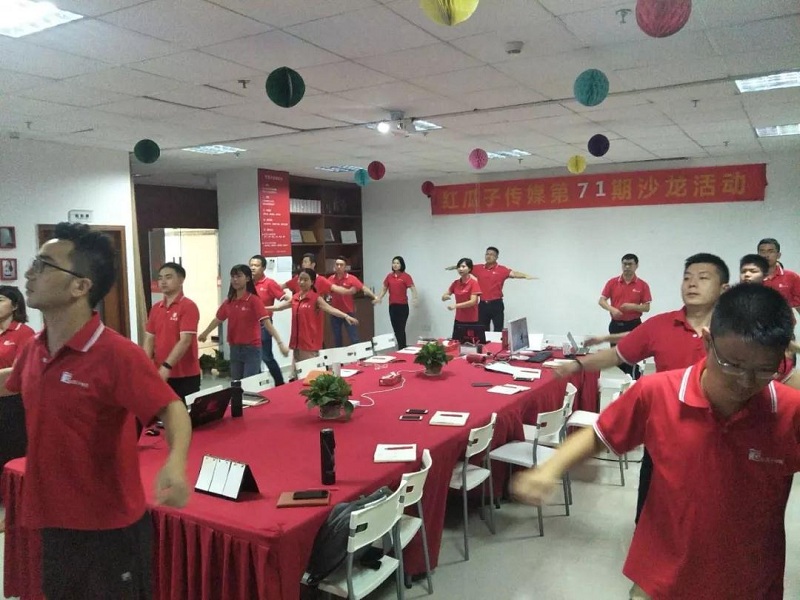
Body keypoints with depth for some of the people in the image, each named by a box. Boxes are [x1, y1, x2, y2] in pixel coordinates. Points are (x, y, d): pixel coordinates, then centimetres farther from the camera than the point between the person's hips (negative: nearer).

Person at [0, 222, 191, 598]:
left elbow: (172, 410, -26)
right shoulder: (33, 350, 0)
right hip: (54, 524, 7)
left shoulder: (117, 355, -24)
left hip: (110, 530, -7)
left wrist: (175, 463, -44)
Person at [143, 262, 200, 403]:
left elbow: (185, 341, -18)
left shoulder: (188, 306, -10)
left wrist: (166, 366, -24)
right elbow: (149, 339, 9)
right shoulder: (155, 308, 10)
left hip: (185, 376, -6)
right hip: (160, 374, 6)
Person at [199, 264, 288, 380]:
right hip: (234, 348, 6)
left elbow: (266, 322, -20)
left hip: (252, 348, -6)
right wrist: (205, 334, 33)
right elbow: (218, 319, 21)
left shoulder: (254, 300, -12)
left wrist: (280, 343, -30)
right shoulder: (228, 301, 5)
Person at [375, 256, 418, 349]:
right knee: (396, 329, 12)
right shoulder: (389, 276, 7)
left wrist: (414, 300, -30)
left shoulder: (406, 276, -7)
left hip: (402, 306, -5)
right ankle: (401, 348, 23)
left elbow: (413, 289, -14)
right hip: (392, 306, 5)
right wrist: (379, 298, -1)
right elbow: (384, 289, 15)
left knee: (401, 329, -4)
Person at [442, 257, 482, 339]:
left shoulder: (474, 283, -11)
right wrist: (446, 297, -16)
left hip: (471, 320, -5)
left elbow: (473, 301, -20)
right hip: (458, 319, 5)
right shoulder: (455, 283, 6)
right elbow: (443, 297, 8)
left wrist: (456, 305, -29)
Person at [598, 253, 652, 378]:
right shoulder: (612, 282, 3)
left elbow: (646, 307, -1)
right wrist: (612, 309, -19)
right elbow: (601, 301, 0)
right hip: (616, 324, 2)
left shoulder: (642, 285, -1)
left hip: (633, 325, -2)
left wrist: (633, 306, -19)